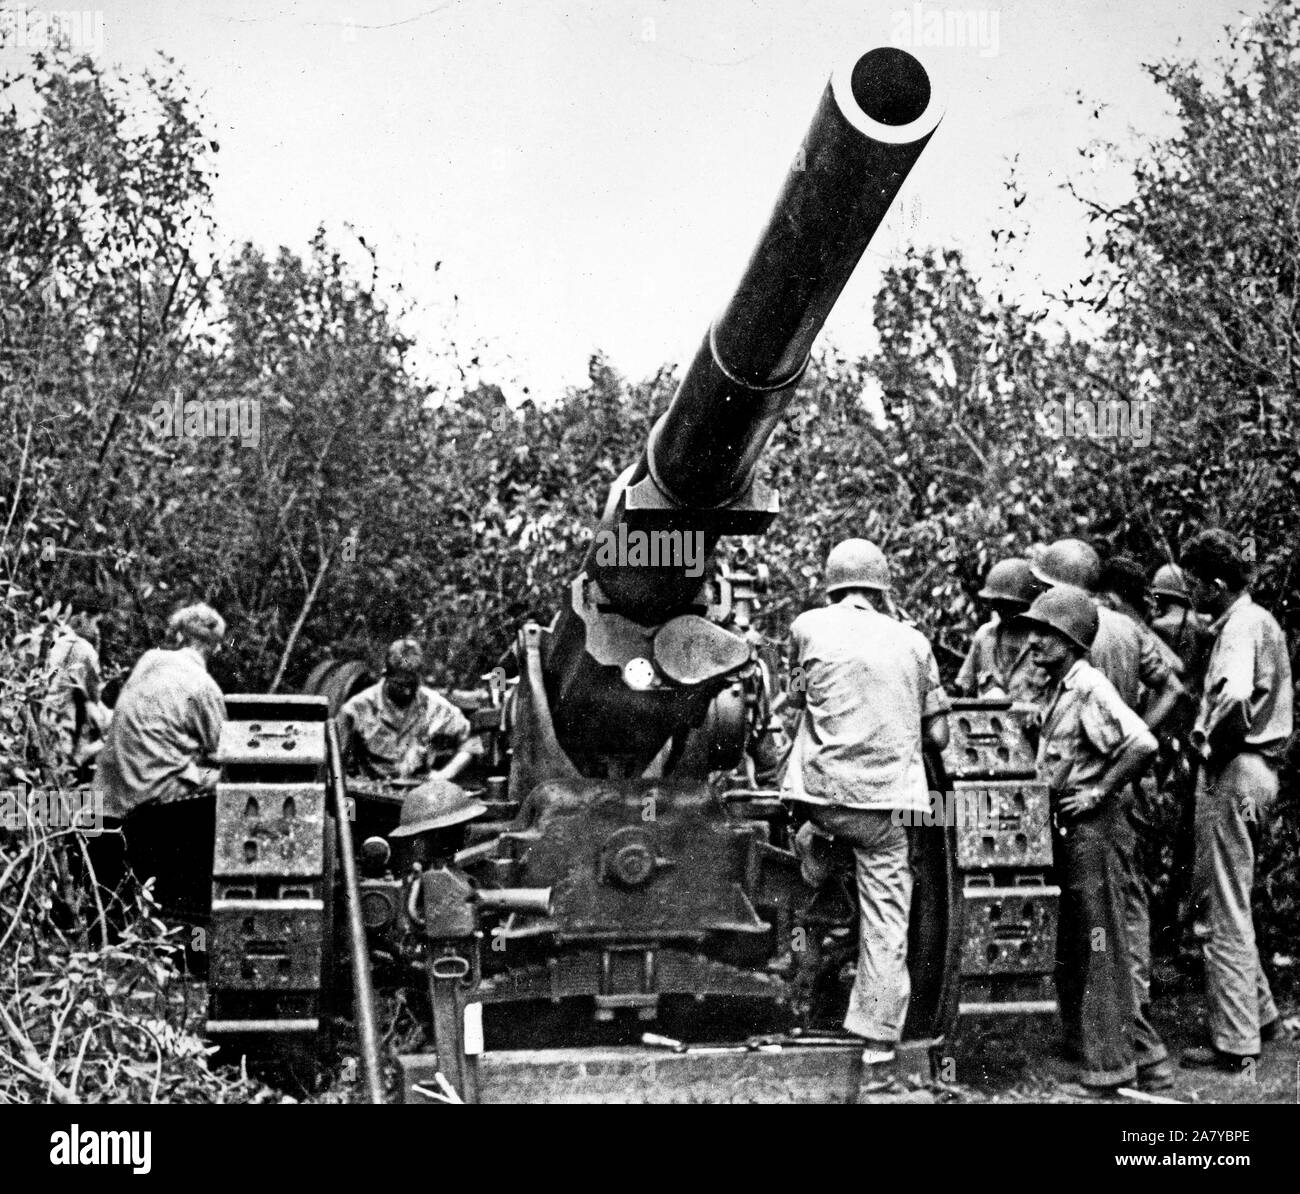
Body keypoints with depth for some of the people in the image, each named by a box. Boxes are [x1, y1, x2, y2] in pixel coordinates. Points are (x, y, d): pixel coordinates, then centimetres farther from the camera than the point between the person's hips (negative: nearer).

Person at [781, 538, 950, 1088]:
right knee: (885, 928, 3)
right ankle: (878, 1056, 3)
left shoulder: (809, 626, 5)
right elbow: (938, 736, 9)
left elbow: (798, 701, 13)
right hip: (890, 799, 1)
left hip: (822, 793, -1)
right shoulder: (912, 642, 10)